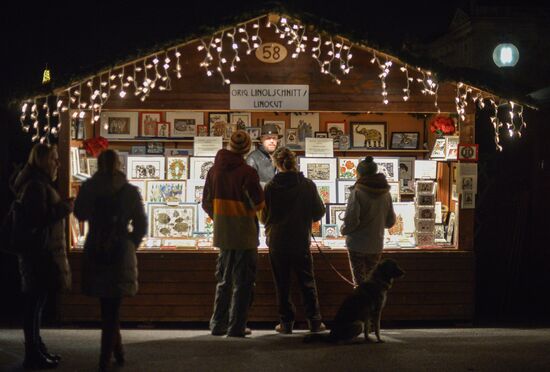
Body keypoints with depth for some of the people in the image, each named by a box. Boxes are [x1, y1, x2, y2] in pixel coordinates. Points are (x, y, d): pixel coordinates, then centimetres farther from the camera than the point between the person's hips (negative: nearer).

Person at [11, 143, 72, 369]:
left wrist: (62, 207, 13)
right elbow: (39, 219, -22)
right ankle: (33, 355, -1)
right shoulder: (36, 185, -16)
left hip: (40, 251, 11)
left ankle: (36, 350, 21)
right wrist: (65, 207, -16)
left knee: (35, 302, 14)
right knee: (35, 303, -5)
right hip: (39, 252, -11)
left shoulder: (39, 183, 17)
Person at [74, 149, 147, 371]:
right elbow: (140, 225, -1)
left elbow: (80, 214, 13)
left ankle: (117, 352, 22)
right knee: (112, 308, 4)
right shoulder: (130, 191, -3)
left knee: (108, 306, 16)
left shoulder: (88, 189, -3)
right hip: (121, 253, -1)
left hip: (95, 253, 1)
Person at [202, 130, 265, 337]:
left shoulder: (214, 170, 2)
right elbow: (259, 204, -14)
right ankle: (236, 327, 3)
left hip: (222, 234, 5)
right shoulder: (247, 172, -15)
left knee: (224, 280, 18)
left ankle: (218, 324, 20)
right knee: (243, 283, 3)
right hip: (244, 235, -5)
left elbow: (207, 203, 8)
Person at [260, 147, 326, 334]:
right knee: (307, 283, 11)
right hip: (301, 242, 1)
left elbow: (263, 217, -1)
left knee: (282, 284, 8)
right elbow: (319, 212, 0)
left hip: (277, 243, -1)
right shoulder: (308, 185, -7)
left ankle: (286, 322, 9)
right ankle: (314, 321, 13)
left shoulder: (270, 187, -9)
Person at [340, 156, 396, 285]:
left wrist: (343, 230, -2)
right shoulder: (385, 193, -1)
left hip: (357, 245, -4)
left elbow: (351, 220, -22)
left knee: (359, 281, 9)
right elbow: (390, 221, 7)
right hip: (376, 245, 4)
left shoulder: (357, 192, -17)